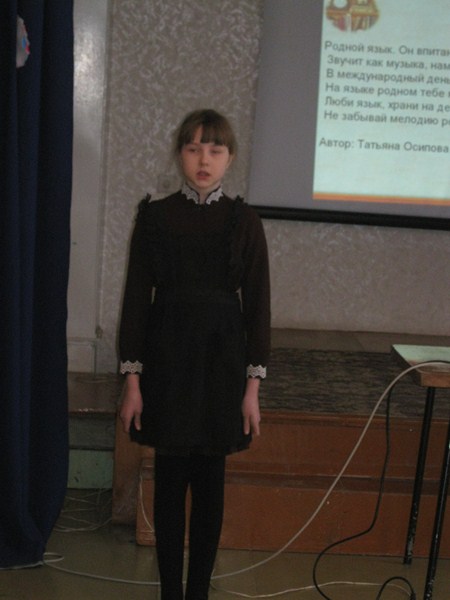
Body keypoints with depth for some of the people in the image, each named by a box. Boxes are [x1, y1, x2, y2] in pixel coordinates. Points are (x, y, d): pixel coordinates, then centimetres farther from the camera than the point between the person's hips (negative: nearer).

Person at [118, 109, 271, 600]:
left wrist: (252, 387, -3)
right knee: (170, 479, 6)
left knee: (210, 481, 7)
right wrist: (132, 380, -4)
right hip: (166, 356, 0)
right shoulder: (155, 216, 0)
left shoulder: (244, 222, 0)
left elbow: (257, 305, 0)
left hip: (221, 357, 0)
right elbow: (136, 298, 0)